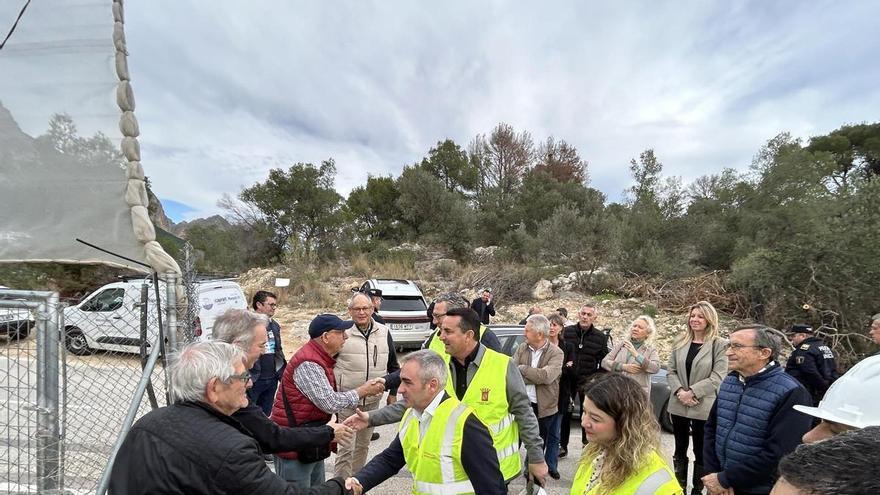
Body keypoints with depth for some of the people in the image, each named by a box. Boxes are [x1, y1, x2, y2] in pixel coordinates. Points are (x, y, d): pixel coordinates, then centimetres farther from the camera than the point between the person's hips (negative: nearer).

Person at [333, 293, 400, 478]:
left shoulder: (383, 332, 1)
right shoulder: (342, 332, -10)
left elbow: (393, 366, 11)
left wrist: (393, 393, 9)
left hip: (373, 400, 4)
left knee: (363, 444, 18)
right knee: (346, 447, -1)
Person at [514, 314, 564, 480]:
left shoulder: (556, 353, -12)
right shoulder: (522, 348, -1)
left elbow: (547, 376, -26)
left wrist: (522, 369, -17)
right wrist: (537, 377, -22)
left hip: (545, 405, -3)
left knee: (541, 440, 15)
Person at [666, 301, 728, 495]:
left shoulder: (720, 345, -7)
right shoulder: (680, 342, 6)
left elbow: (717, 377, -13)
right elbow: (670, 371, 5)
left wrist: (692, 392, -18)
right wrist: (679, 391, -11)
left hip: (703, 407, -4)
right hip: (678, 405, 4)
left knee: (701, 451, 10)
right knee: (680, 449, 16)